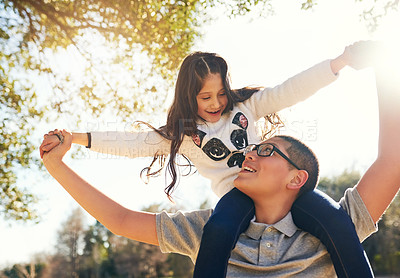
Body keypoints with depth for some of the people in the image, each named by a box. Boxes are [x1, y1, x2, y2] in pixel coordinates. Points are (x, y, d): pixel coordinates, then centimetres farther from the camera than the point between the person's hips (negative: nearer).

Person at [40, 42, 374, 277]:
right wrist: (76, 138, 2)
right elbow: (133, 143, 7)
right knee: (218, 230, -37)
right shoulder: (181, 132, 11)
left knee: (335, 220, -22)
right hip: (235, 190, -2)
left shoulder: (245, 104, 13)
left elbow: (290, 90, 7)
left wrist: (341, 61, -3)